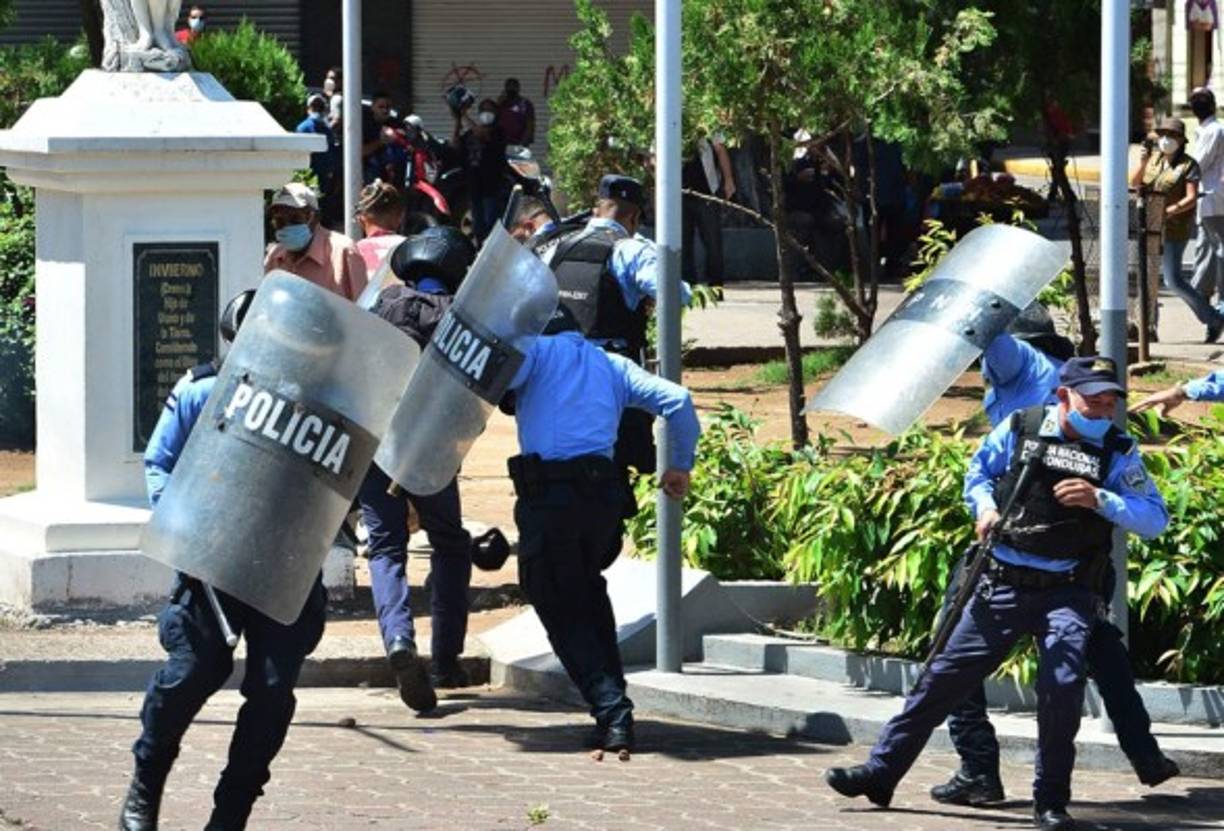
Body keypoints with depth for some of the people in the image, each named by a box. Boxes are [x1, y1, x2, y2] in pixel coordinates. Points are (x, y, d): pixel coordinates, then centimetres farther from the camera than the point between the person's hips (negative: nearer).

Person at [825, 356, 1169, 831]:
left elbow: (1155, 519, -8)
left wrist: (1099, 500, -21)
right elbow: (978, 471, 19)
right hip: (1004, 585, 2)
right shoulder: (1019, 428, 2)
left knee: (1062, 685, -20)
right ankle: (880, 772, 14)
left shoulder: (1118, 451, -2)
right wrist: (985, 507, -1)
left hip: (1067, 594, -2)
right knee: (945, 676, 5)